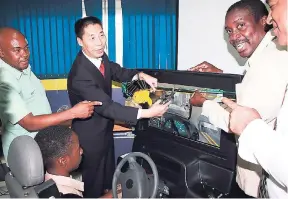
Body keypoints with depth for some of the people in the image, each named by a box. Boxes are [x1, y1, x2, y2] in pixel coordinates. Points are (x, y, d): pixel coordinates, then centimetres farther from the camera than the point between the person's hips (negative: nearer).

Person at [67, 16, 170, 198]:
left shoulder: (101, 57, -7)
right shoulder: (80, 75, -32)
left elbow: (119, 72, 11)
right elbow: (107, 107, -35)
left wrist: (142, 75, -8)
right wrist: (147, 113, -37)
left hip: (105, 131, 8)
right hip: (90, 137, -8)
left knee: (108, 178, 26)